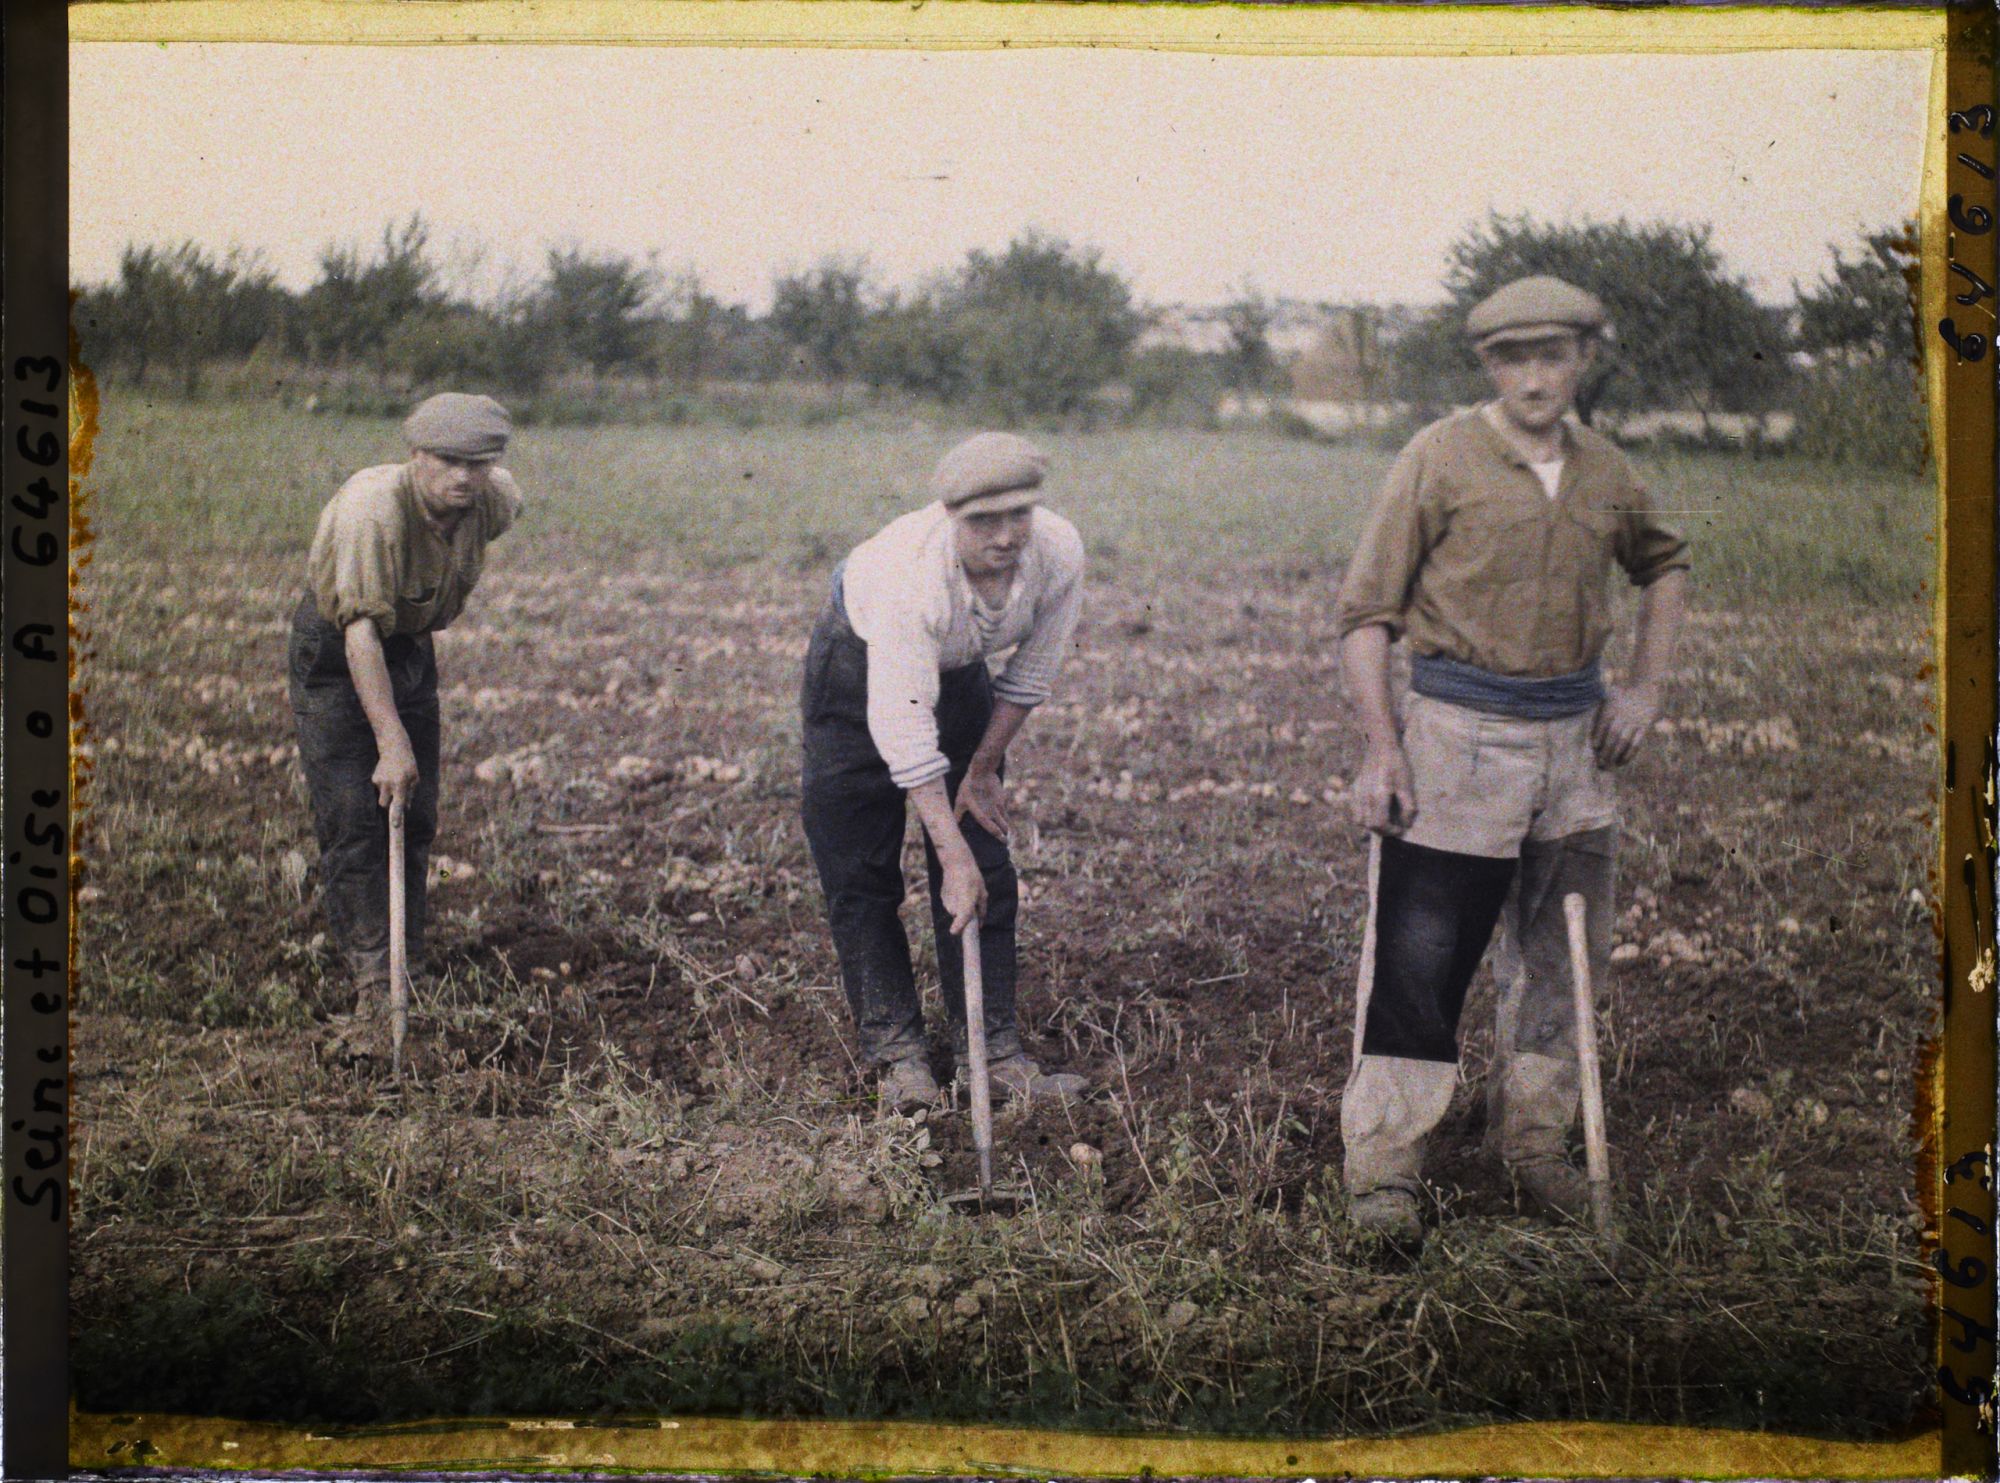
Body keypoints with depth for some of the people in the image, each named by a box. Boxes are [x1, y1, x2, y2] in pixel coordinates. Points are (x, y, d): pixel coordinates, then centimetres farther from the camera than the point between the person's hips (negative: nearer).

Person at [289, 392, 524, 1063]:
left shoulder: (496, 501, -16)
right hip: (333, 648, -6)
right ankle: (372, 988, -16)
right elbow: (362, 633, -37)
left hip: (411, 643, 6)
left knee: (415, 822, 5)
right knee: (353, 822, -14)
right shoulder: (372, 511, -35)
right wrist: (392, 743, -41)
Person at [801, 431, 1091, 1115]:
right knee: (860, 874, -6)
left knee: (988, 871, 0)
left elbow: (1032, 671, -7)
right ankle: (895, 1051, 3)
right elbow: (905, 732, -40)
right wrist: (953, 857, -41)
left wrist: (984, 768, 0)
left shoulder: (1059, 552, -27)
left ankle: (993, 1050, 3)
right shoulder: (911, 575, -41)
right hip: (858, 666, -4)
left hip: (958, 670, 5)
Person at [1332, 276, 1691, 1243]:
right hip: (1456, 738, -5)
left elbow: (1664, 566, 29)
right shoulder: (1442, 458, -6)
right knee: (1417, 962, -6)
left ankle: (1533, 1144, 26)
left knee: (1558, 957, 12)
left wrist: (1644, 685, 15)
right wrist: (1380, 746, -14)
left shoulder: (1604, 473, 9)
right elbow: (1367, 609, -5)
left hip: (1575, 742, 5)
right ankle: (1383, 1169, 2)